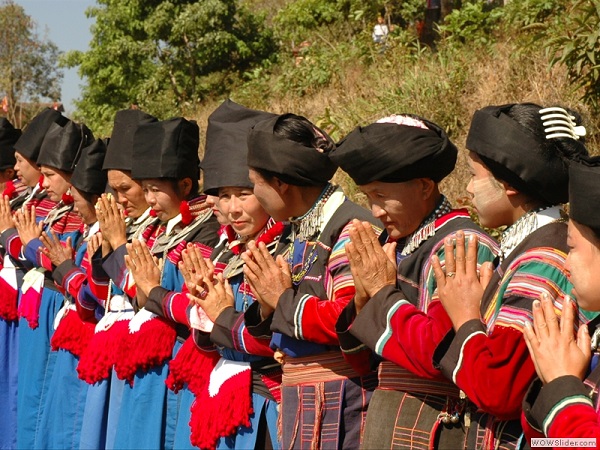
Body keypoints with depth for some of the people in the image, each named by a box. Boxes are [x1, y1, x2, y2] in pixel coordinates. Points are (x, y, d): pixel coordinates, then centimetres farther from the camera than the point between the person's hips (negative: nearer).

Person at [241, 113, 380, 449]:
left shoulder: (352, 229, -16)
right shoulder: (295, 232, 14)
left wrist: (285, 301, -15)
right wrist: (267, 308, -2)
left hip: (343, 405, -9)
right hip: (299, 401, 9)